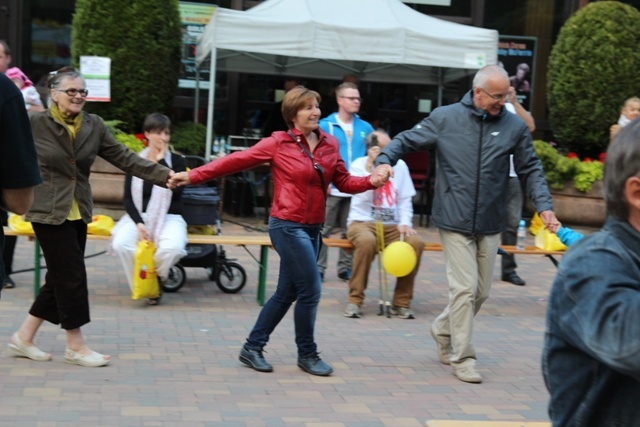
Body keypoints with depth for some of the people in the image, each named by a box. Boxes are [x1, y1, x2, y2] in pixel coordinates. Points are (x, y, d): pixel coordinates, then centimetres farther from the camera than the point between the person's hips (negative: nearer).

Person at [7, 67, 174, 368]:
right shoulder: (33, 124, -10)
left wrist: (163, 175, -5)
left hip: (78, 213, 6)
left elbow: (124, 157, 2)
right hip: (48, 212, -6)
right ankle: (76, 346, 9)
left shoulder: (93, 126, 4)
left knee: (60, 277, 10)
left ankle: (24, 337, 24)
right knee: (71, 276, -4)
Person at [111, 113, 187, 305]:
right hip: (138, 216, 1)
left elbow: (176, 191, -16)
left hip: (169, 217, -1)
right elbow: (127, 198, 1)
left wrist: (162, 161, -13)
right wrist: (139, 223, -15)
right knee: (121, 243, -30)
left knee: (171, 248, -34)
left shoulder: (177, 161, 1)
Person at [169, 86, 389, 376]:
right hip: (288, 226, -6)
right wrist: (192, 176, -10)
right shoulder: (278, 143, -7)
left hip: (312, 229, 6)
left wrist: (371, 181, -8)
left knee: (286, 293, 12)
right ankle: (307, 354, 12)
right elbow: (236, 161, -6)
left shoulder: (330, 145, 8)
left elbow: (343, 182, 10)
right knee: (310, 290, -7)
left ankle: (252, 348, 25)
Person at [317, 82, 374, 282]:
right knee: (323, 230, 0)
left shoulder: (365, 128, 6)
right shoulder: (325, 125, -5)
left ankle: (345, 268, 20)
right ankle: (318, 268, 8)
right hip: (331, 188, -3)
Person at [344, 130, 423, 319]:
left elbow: (405, 199, 9)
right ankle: (355, 300, -22)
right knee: (367, 241, -38)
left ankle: (401, 301, -12)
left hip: (392, 225, 3)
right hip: (362, 222, -3)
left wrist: (405, 223, -7)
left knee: (416, 242, -26)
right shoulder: (359, 165, -2)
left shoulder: (400, 165, 7)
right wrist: (371, 169, -29)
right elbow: (364, 197, -17)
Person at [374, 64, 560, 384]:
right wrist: (385, 159, -14)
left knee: (481, 291, 12)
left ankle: (443, 330, 37)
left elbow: (531, 170, 8)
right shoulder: (445, 118, -3)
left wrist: (544, 206, -4)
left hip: (490, 226, 4)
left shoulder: (514, 126, 2)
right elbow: (406, 141, 5)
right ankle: (462, 358, 6)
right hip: (455, 222, -3)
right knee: (464, 289, -6)